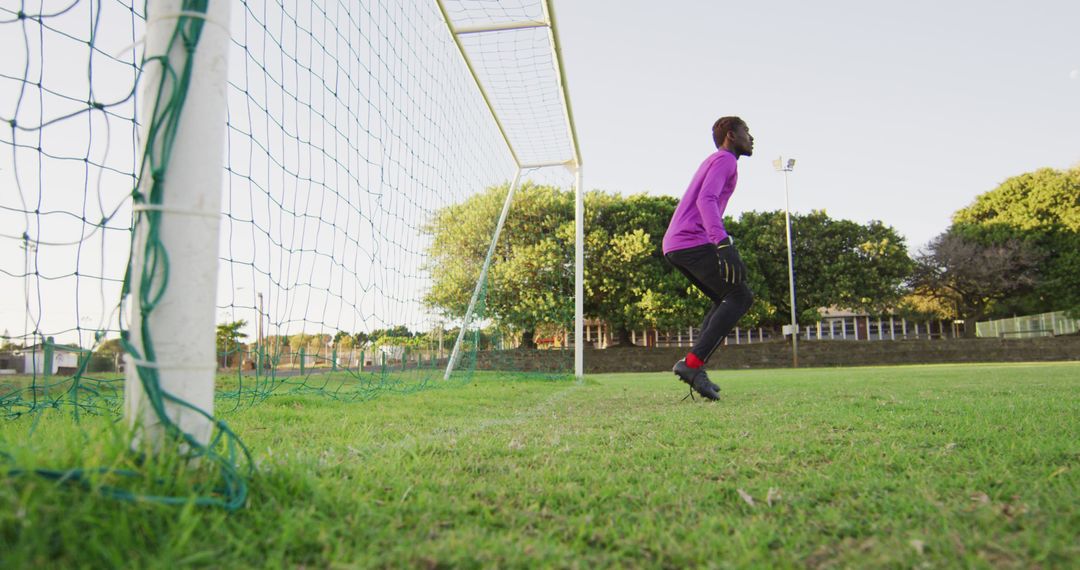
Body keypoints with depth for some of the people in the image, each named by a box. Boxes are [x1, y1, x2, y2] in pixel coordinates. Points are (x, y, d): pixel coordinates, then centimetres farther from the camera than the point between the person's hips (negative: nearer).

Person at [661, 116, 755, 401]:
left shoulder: (715, 162, 29)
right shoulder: (724, 159, -3)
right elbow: (706, 200, -19)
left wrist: (722, 244, 29)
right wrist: (723, 244, -32)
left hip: (674, 246, 10)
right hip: (692, 241, -10)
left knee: (726, 300, 17)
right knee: (741, 296, -8)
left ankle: (695, 369, 5)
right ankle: (692, 363, -18)